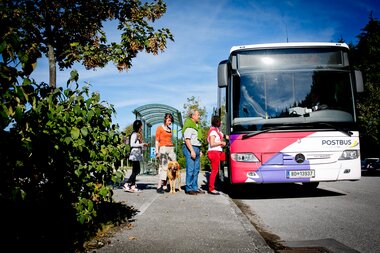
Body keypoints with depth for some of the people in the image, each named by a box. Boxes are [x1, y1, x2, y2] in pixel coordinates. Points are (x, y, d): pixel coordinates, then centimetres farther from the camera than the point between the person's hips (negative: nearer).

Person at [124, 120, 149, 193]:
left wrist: (144, 145, 10)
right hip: (135, 154, -10)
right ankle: (127, 185, -7)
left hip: (137, 154, 10)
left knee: (135, 171, 7)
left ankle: (133, 186, 9)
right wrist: (141, 144, -15)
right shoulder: (134, 134, -9)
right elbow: (132, 144, -17)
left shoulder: (138, 134, 19)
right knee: (136, 171, -10)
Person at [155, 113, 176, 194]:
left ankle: (164, 186, 0)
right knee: (163, 167, -13)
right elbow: (157, 141, -1)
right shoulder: (159, 128, 3)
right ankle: (159, 187, -12)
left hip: (171, 148, 6)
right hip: (163, 148, -6)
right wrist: (157, 151, -8)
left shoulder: (170, 129, 19)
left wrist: (172, 149, 14)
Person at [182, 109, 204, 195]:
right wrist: (192, 150, -22)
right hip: (190, 148, -9)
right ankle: (188, 189, -2)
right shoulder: (189, 126, -11)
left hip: (196, 148, 9)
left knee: (196, 169, 10)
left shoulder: (197, 125, 19)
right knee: (190, 169, -8)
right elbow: (187, 140, -18)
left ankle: (195, 188, 16)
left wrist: (199, 150, 19)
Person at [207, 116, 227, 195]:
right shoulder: (213, 131, -11)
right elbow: (212, 144, -17)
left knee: (214, 170, 11)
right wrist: (221, 143, -10)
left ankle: (211, 187, 15)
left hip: (217, 152, 10)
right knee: (214, 170, -9)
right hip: (214, 152, -10)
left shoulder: (216, 130, 19)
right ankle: (211, 188, -7)